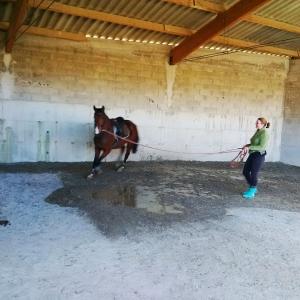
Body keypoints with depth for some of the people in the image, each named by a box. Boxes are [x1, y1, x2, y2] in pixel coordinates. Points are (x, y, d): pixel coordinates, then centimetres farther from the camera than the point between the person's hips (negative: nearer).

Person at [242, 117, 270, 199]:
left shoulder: (264, 133, -16)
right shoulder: (258, 132, 12)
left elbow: (262, 147, -22)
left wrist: (249, 147, -24)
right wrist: (247, 145, 5)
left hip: (259, 155, -9)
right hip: (252, 155, 9)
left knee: (253, 174, -1)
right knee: (245, 172, 11)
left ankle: (252, 192, 17)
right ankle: (253, 188, 28)